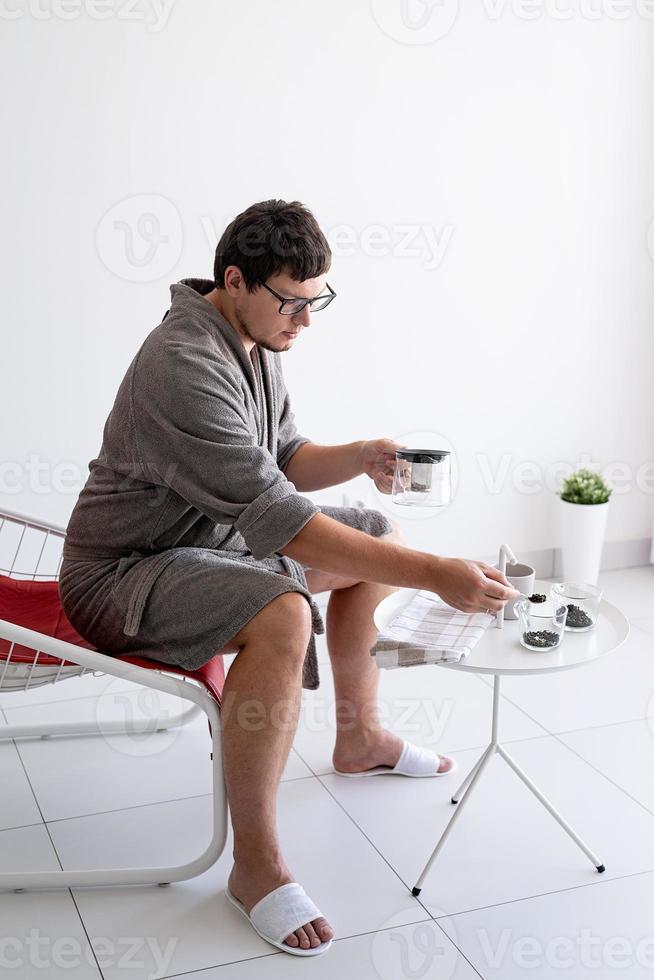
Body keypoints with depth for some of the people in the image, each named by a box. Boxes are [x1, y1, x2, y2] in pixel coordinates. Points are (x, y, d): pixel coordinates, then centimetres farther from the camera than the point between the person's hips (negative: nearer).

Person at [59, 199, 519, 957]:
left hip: (220, 538, 10)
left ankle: (360, 739, 28)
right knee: (281, 617, -37)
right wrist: (434, 575, -37)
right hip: (124, 573, -10)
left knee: (381, 539, 13)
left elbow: (283, 461, 11)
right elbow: (272, 515, -35)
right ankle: (255, 865, -19)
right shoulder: (186, 365, -29)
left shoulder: (256, 341, 3)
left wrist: (359, 457, -12)